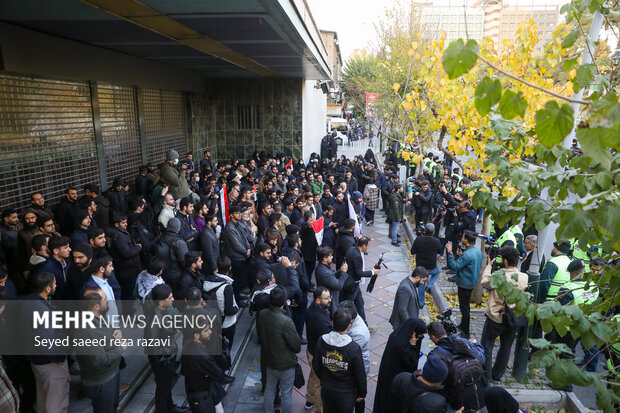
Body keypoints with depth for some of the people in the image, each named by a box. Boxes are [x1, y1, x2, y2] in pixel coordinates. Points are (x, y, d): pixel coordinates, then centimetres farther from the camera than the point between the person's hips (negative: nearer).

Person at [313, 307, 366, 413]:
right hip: (346, 394, -3)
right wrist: (362, 393, 1)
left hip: (326, 390, 3)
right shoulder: (354, 349, -29)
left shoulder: (321, 341, -18)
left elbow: (316, 366, -3)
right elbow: (360, 375, -17)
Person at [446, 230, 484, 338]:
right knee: (465, 305, 23)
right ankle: (463, 326, 39)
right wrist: (460, 256, 6)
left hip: (465, 284, -10)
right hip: (472, 282, 10)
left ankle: (465, 333, 10)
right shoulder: (478, 251, 3)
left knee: (464, 307, 1)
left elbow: (454, 267, -26)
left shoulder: (467, 254, -28)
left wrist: (450, 253, -23)